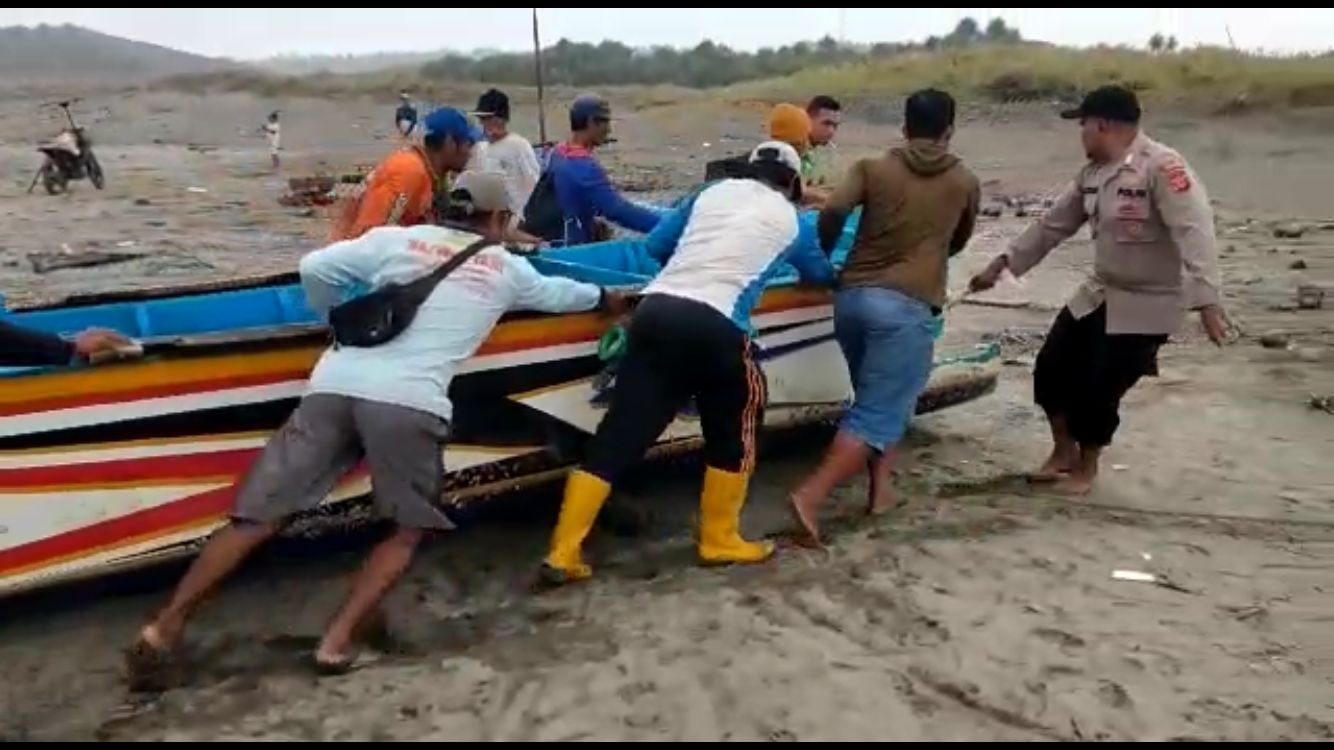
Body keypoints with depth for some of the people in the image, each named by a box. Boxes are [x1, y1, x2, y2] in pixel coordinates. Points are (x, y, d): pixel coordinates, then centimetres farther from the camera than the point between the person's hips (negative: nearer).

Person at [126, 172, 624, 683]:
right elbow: (556, 295, 39)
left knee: (259, 515, 9)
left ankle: (165, 628, 11)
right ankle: (338, 643, 7)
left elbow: (315, 268, 12)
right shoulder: (507, 268, 20)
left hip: (334, 386, 3)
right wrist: (603, 297, 60)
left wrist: (336, 317, 32)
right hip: (409, 403, -2)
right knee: (408, 529, 18)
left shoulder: (396, 238, 19)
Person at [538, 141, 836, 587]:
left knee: (618, 434, 6)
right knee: (733, 432, 20)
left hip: (654, 310, 4)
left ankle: (562, 555, 7)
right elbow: (821, 276, 34)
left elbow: (653, 246, 25)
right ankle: (719, 540, 29)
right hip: (713, 326, -4)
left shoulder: (712, 192, 23)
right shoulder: (790, 220, 18)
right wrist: (826, 271, 58)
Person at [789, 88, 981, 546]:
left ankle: (880, 489, 21)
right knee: (878, 414, -4)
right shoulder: (965, 183, 13)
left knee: (880, 399, 23)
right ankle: (810, 496, -18)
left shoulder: (872, 168, 9)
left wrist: (822, 256, 11)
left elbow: (833, 211, -7)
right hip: (906, 306, -3)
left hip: (851, 296, 4)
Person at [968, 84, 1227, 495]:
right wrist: (1002, 263, 9)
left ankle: (1086, 467, 23)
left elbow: (1194, 232, -29)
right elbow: (1053, 225, 11)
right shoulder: (1093, 173, 4)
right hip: (1100, 292, 8)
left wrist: (1206, 300, -37)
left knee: (1098, 389, -4)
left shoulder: (1162, 167, -23)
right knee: (1052, 367, 7)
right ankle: (1064, 451, 29)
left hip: (1148, 304, -8)